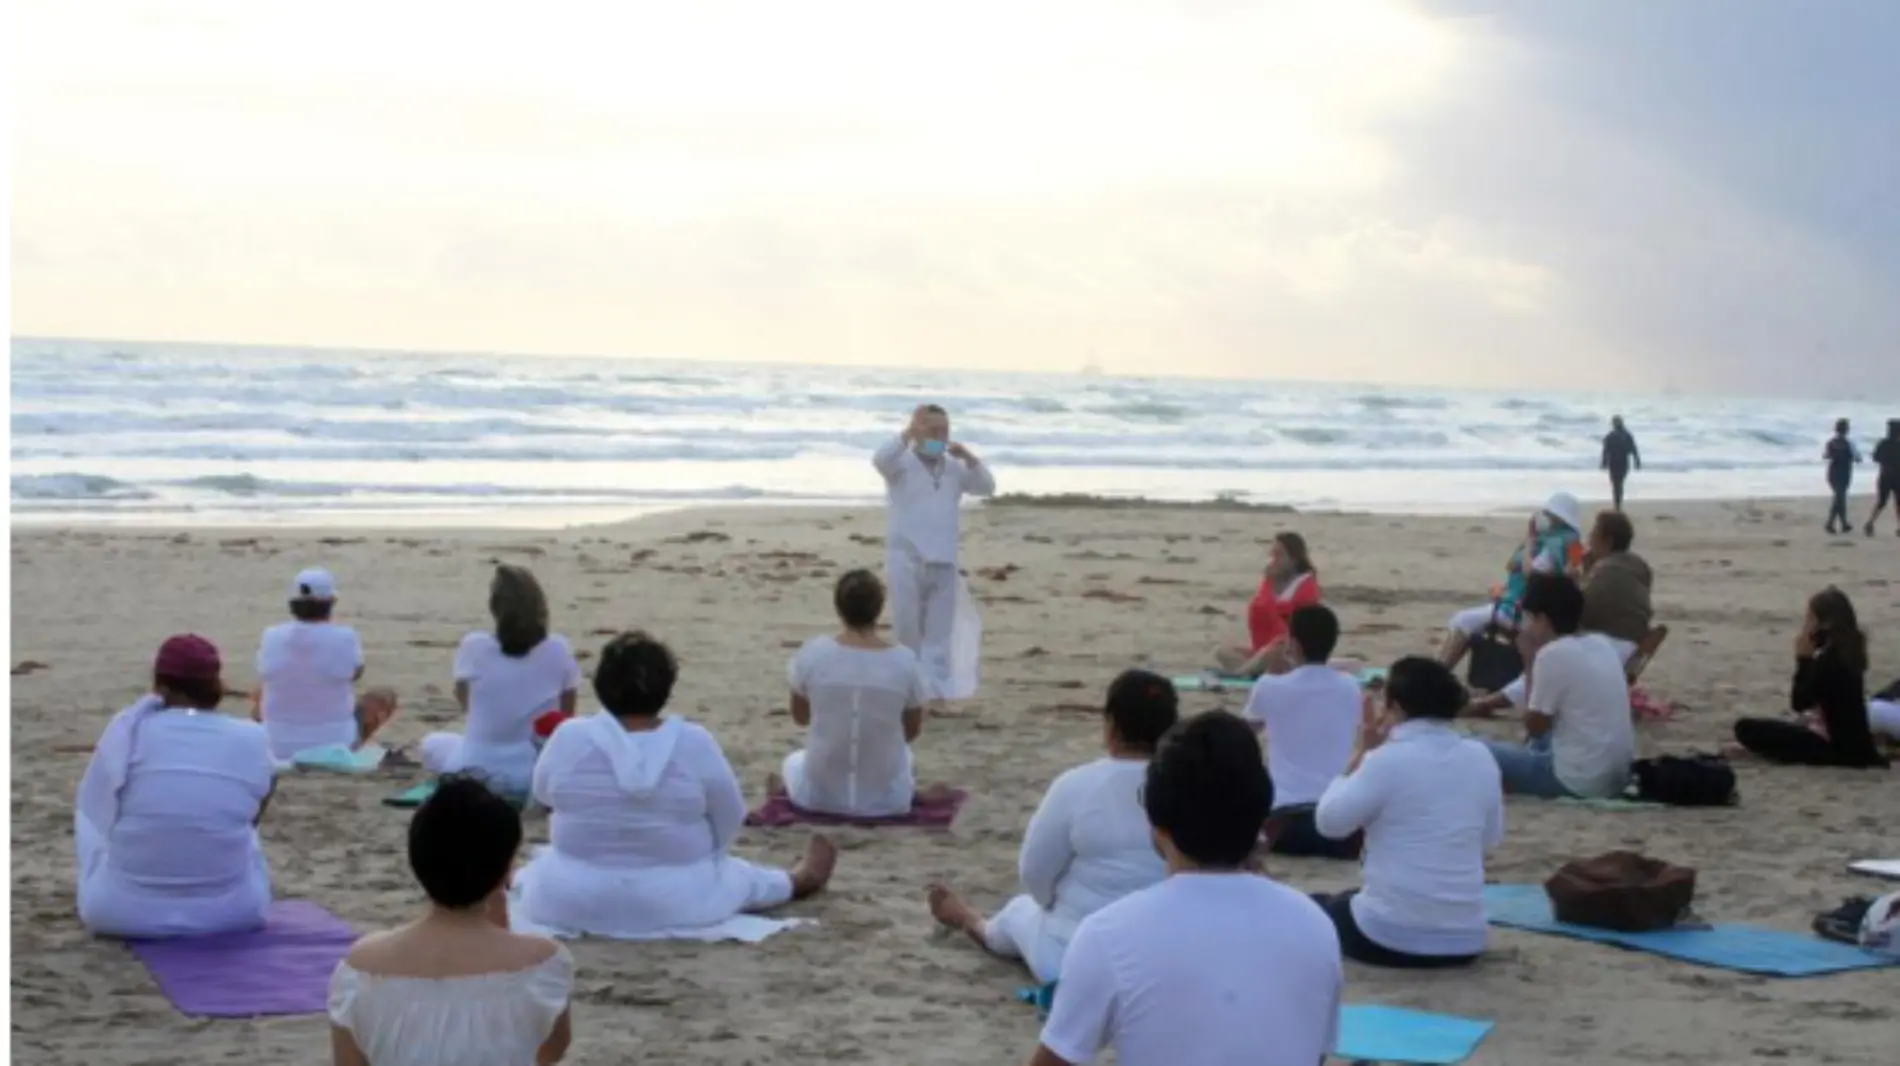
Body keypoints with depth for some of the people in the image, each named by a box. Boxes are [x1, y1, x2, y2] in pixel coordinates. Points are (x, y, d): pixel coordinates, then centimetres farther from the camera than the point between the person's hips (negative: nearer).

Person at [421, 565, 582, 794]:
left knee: (431, 743, 32)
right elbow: (566, 715, 4)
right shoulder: (559, 649, -12)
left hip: (477, 770, 0)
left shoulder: (474, 646, -14)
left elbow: (465, 700, 6)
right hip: (539, 773, 0)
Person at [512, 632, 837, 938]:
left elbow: (542, 794, 5)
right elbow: (730, 818, -2)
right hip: (673, 902, 0)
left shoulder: (569, 737, -15)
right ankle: (801, 880, 54)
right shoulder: (694, 742, -16)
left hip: (570, 902, 0)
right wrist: (695, 856, 18)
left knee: (540, 866, 35)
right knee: (737, 876, 30)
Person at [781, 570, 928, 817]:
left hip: (820, 794, -1)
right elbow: (913, 731, 3)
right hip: (886, 799, 1)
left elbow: (800, 717, 3)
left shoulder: (812, 653, -15)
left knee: (793, 762, 36)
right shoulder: (904, 660, -14)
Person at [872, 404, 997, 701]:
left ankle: (934, 685, 7)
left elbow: (987, 487, 8)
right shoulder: (902, 463, -1)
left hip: (943, 561, 4)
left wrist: (969, 458, -6)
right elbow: (880, 459, -22)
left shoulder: (954, 468, 13)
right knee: (907, 624, -3)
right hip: (906, 558, -4)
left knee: (938, 630, 4)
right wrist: (909, 432, -29)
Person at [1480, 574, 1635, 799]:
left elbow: (1534, 726, -6)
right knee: (1543, 739, 34)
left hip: (1580, 781, -8)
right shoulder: (1602, 644, 8)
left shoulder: (1553, 654, -16)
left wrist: (1530, 662, -2)